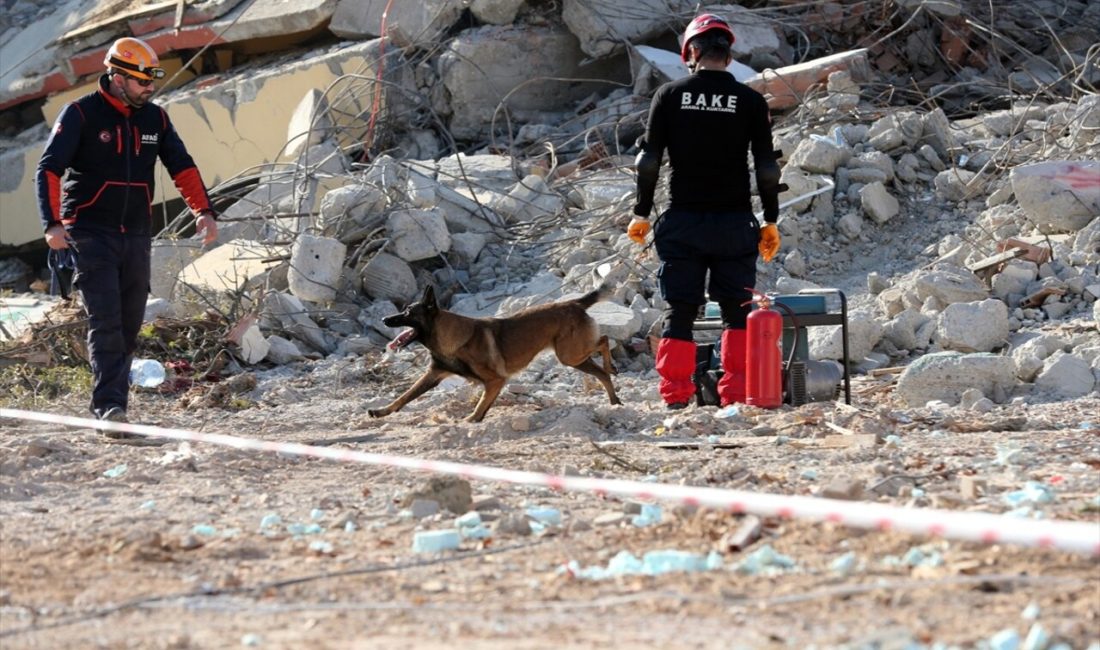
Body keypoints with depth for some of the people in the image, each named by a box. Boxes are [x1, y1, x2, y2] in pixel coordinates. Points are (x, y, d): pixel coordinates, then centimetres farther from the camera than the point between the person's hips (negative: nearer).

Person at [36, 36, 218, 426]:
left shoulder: (155, 119, 9)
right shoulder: (81, 115, -6)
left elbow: (182, 167, 11)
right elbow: (49, 170, -11)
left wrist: (203, 211, -5)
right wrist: (53, 224, -24)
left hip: (136, 236, 6)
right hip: (91, 234, -6)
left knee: (129, 326, 6)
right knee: (105, 321, -15)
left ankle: (110, 404, 15)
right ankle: (110, 406, -21)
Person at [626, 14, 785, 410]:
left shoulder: (670, 96, -1)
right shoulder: (750, 101, -2)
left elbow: (649, 161, -1)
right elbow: (766, 168, -2)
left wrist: (641, 214, 7)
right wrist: (771, 221, 7)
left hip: (682, 221, 0)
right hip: (735, 223, 0)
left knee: (679, 312, 6)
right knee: (737, 312, 10)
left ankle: (676, 397, 2)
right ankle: (736, 395, 4)